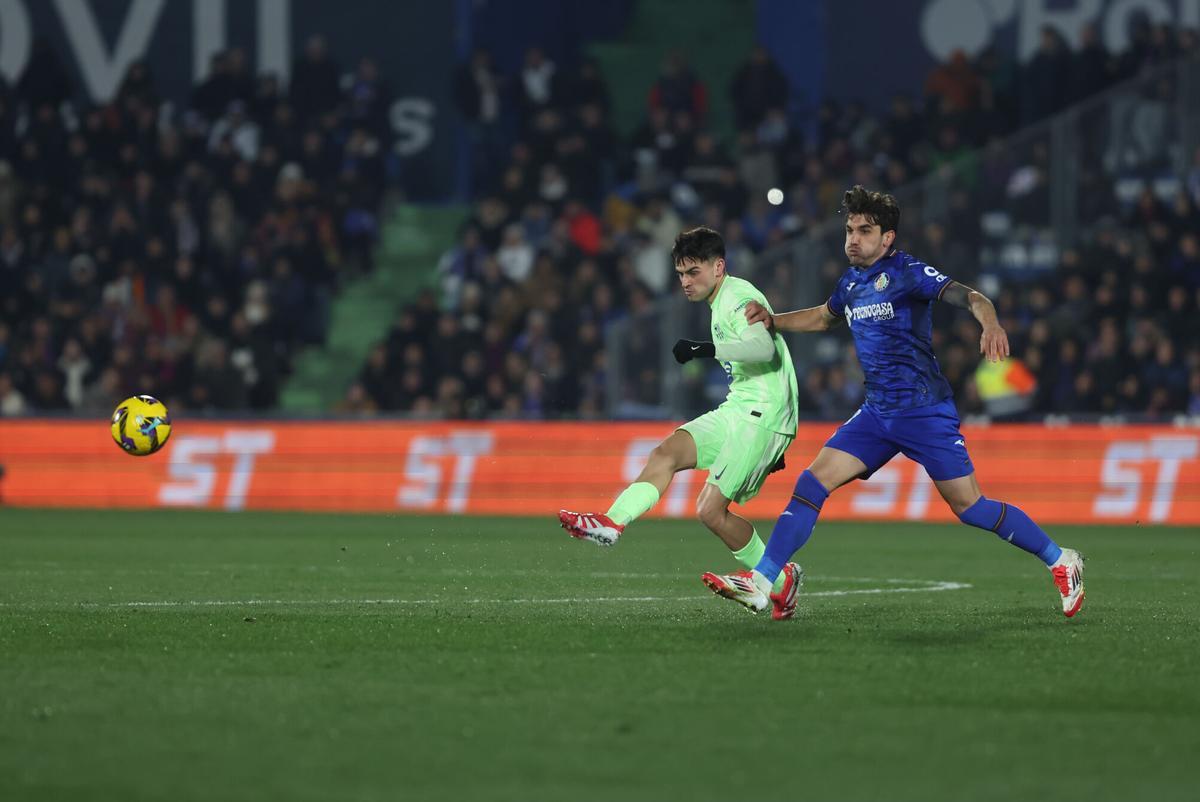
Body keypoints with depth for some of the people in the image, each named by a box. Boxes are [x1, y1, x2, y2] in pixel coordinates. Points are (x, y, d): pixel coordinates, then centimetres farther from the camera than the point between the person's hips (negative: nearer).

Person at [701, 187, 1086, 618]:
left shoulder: (907, 272, -11)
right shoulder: (851, 282, 11)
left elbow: (969, 297, -22)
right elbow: (825, 316, 33)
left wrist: (990, 324, -44)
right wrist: (772, 320, 18)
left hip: (925, 411, -7)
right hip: (877, 412, 7)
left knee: (969, 506, -6)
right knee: (812, 482, -5)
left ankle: (1061, 562, 11)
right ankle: (761, 584, -6)